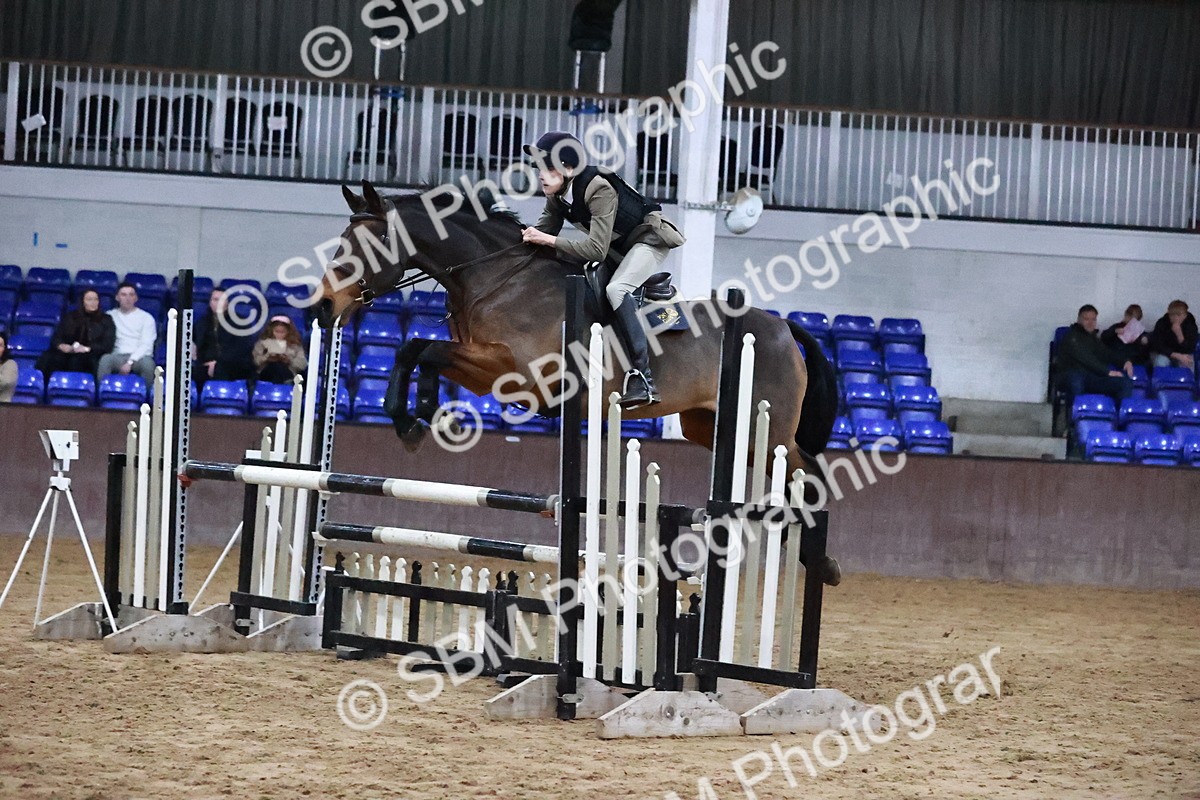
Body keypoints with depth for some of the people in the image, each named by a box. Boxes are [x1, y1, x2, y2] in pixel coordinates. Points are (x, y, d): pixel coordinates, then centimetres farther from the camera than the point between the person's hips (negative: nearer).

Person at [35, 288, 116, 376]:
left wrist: (87, 349, -16)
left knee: (76, 361, -39)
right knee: (46, 359, -30)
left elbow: (107, 345, 0)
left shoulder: (105, 320, 11)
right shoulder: (70, 317, 18)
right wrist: (61, 345, -11)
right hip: (67, 352, 2)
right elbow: (56, 337, 13)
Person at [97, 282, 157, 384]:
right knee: (105, 359, -33)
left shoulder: (146, 318, 11)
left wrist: (130, 362, -15)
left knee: (148, 363, -36)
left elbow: (146, 345, 0)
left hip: (138, 356, -1)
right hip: (117, 356, 1)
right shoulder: (110, 316, 19)